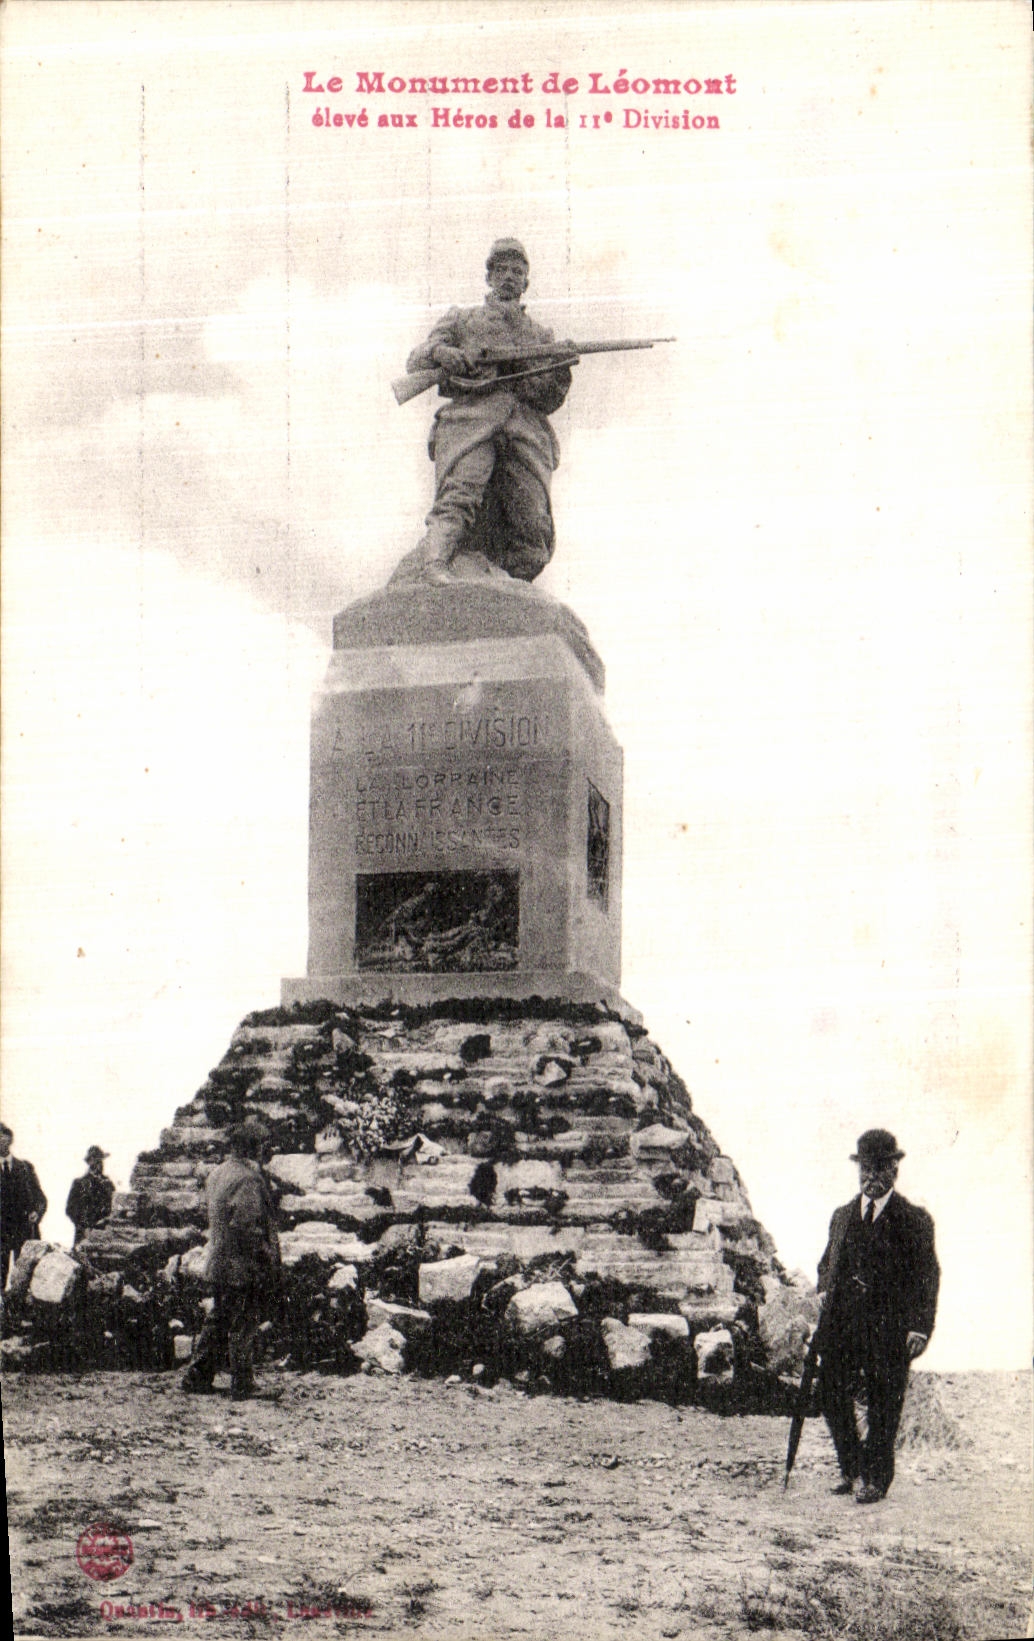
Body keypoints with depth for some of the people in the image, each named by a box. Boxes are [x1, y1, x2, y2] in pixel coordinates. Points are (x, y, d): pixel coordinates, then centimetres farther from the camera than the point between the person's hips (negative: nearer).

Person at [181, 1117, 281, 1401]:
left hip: (219, 1264, 9)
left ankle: (197, 1377, 21)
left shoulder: (217, 1174, 10)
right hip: (245, 1268, -9)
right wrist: (268, 1259, -15)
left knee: (218, 1321, 18)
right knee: (243, 1326, 1)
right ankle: (242, 1386, 8)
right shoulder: (248, 1180, -19)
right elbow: (246, 1227, -25)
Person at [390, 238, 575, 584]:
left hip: (526, 424, 2)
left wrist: (560, 370, -2)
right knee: (459, 496, -34)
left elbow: (548, 400, 21)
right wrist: (441, 352, -3)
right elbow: (416, 361, 20)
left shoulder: (540, 335, 35)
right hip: (471, 413, -2)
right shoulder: (462, 319, 33)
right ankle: (430, 567, -53)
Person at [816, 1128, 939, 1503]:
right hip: (841, 1324, 4)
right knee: (832, 1395, 1)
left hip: (888, 1327, -4)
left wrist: (920, 1327, -12)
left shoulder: (914, 1220, 1)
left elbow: (927, 1276, -3)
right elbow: (827, 1262, 28)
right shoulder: (842, 1216, 17)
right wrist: (825, 1291, 6)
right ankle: (851, 1469, 19)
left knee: (883, 1405, 0)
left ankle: (875, 1479, 14)